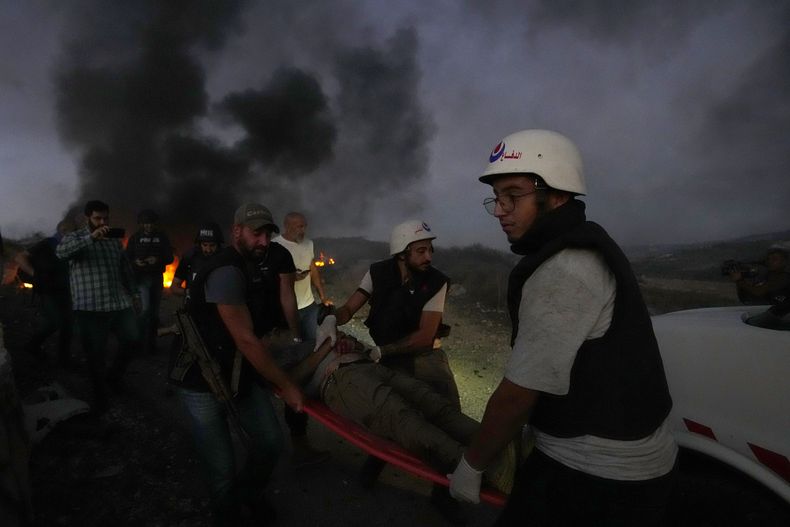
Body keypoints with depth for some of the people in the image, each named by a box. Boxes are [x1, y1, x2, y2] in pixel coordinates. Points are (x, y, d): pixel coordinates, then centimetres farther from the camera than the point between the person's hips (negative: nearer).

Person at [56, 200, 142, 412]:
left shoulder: (115, 240, 15)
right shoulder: (75, 237, -1)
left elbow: (125, 269, 19)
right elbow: (61, 252, -24)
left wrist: (134, 294, 17)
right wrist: (91, 237, -33)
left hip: (119, 302, 5)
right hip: (90, 307, -4)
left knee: (132, 339, 5)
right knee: (96, 353, 4)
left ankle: (114, 375, 32)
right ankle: (100, 395, 23)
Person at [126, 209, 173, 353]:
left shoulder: (161, 237, 5)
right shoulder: (135, 237, 2)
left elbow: (169, 257, 2)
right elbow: (127, 257, 2)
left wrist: (158, 260, -18)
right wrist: (135, 262, -20)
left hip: (157, 277, 2)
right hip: (142, 277, -2)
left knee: (155, 311, 7)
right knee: (146, 309, -17)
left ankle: (152, 341, 18)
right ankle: (140, 338, 1)